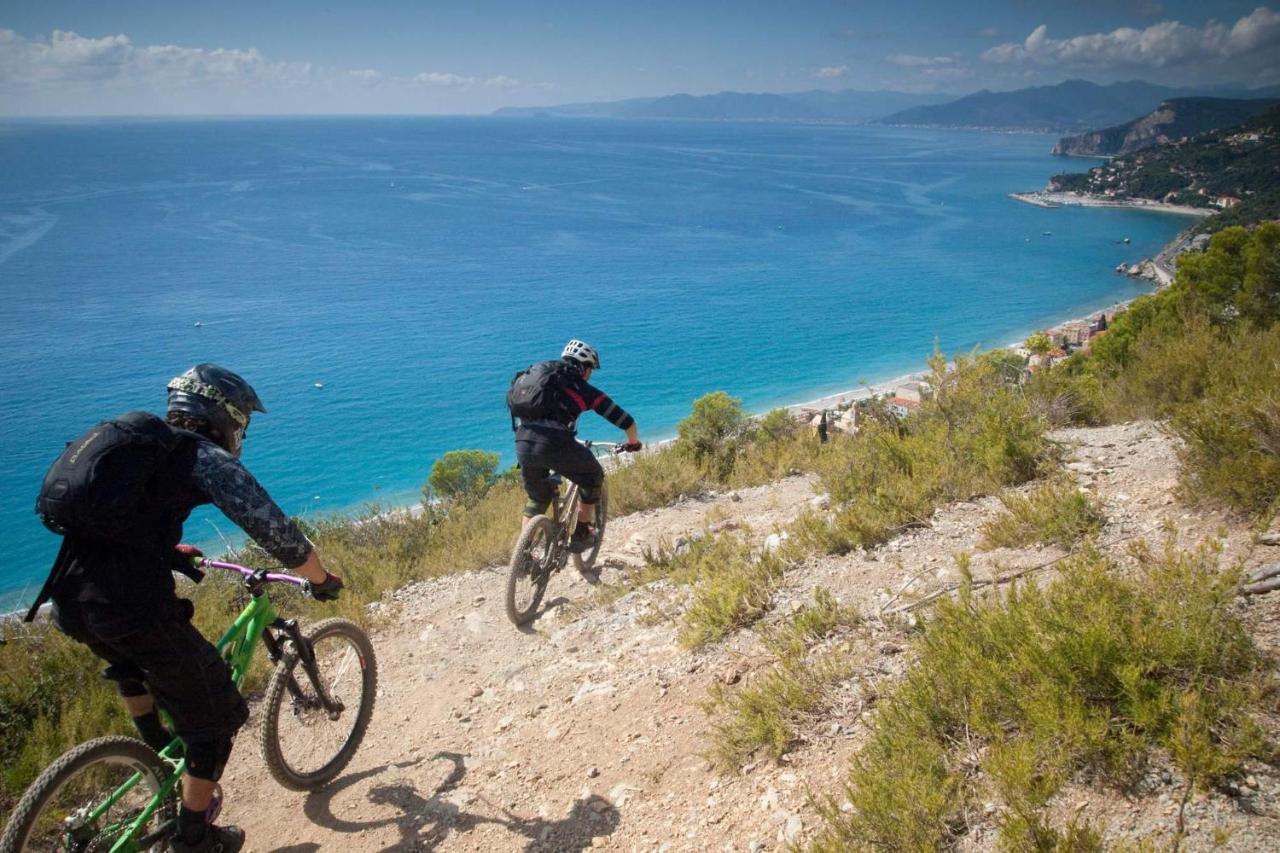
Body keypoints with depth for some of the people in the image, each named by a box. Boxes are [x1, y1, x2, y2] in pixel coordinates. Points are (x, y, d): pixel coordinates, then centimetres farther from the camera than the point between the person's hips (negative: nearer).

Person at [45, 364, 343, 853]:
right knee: (214, 716, 10)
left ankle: (155, 750, 51)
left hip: (70, 602, 8)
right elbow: (276, 531, -11)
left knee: (131, 661, 41)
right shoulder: (206, 457, -3)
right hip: (136, 608, -8)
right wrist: (322, 581, 4)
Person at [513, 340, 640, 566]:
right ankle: (581, 535, 24)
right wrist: (633, 442, 34)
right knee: (593, 477, 23)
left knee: (536, 498, 28)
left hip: (523, 443, 5)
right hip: (556, 445, -5)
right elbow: (625, 420, 15)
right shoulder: (586, 391, 13)